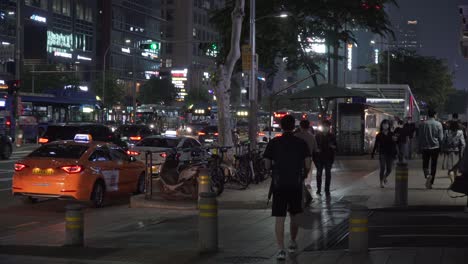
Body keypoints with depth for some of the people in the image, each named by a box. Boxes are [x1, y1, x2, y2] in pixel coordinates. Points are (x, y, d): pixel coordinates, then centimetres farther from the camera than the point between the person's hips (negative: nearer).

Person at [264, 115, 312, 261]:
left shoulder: (273, 143, -2)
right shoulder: (301, 143, 0)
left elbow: (267, 165, -2)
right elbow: (307, 165, -3)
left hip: (279, 184, -1)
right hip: (296, 185, 2)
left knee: (280, 218, -3)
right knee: (294, 215, 19)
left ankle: (281, 249, -14)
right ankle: (293, 244, 32)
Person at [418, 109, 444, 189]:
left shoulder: (423, 124, -3)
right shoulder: (438, 124, -5)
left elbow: (420, 137, 1)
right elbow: (441, 137, -2)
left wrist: (420, 147, 10)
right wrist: (440, 147, 11)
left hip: (425, 147, 0)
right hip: (435, 147, 0)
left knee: (425, 164, 10)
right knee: (433, 165, 9)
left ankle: (427, 175, -20)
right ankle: (430, 182, 6)